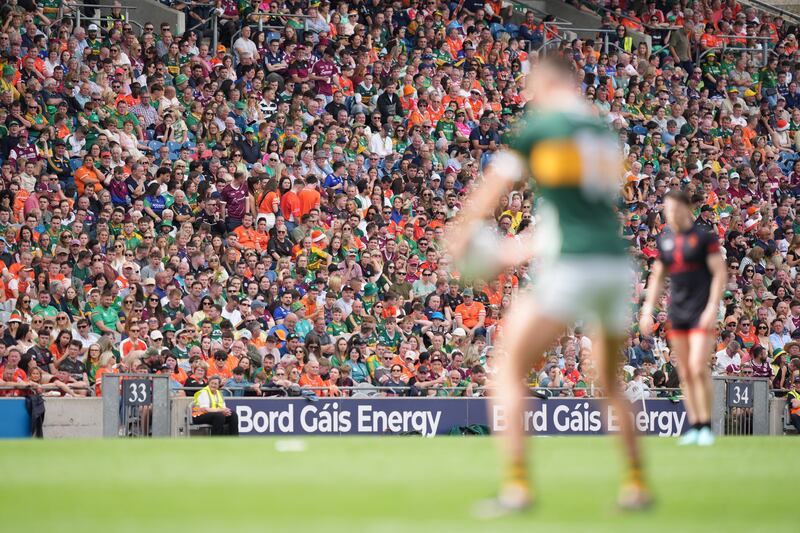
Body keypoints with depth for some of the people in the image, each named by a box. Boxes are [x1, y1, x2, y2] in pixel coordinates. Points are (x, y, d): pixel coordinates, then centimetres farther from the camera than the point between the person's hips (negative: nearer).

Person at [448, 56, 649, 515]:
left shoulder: (541, 126, 0)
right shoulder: (605, 133, 19)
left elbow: (494, 187, 6)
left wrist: (463, 234, 23)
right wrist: (527, 248, 34)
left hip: (571, 270, -6)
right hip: (617, 264, 6)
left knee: (511, 372, -1)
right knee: (610, 381, 24)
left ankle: (517, 486, -13)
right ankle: (637, 485, 20)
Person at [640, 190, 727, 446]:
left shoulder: (704, 237, -4)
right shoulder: (665, 240, 12)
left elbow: (720, 273, -6)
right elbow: (657, 276, 20)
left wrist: (712, 307, -14)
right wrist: (648, 309, 12)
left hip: (701, 312, -5)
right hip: (677, 314, 5)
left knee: (699, 368, -15)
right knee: (685, 373, 4)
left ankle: (707, 426, -8)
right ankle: (694, 427, 8)